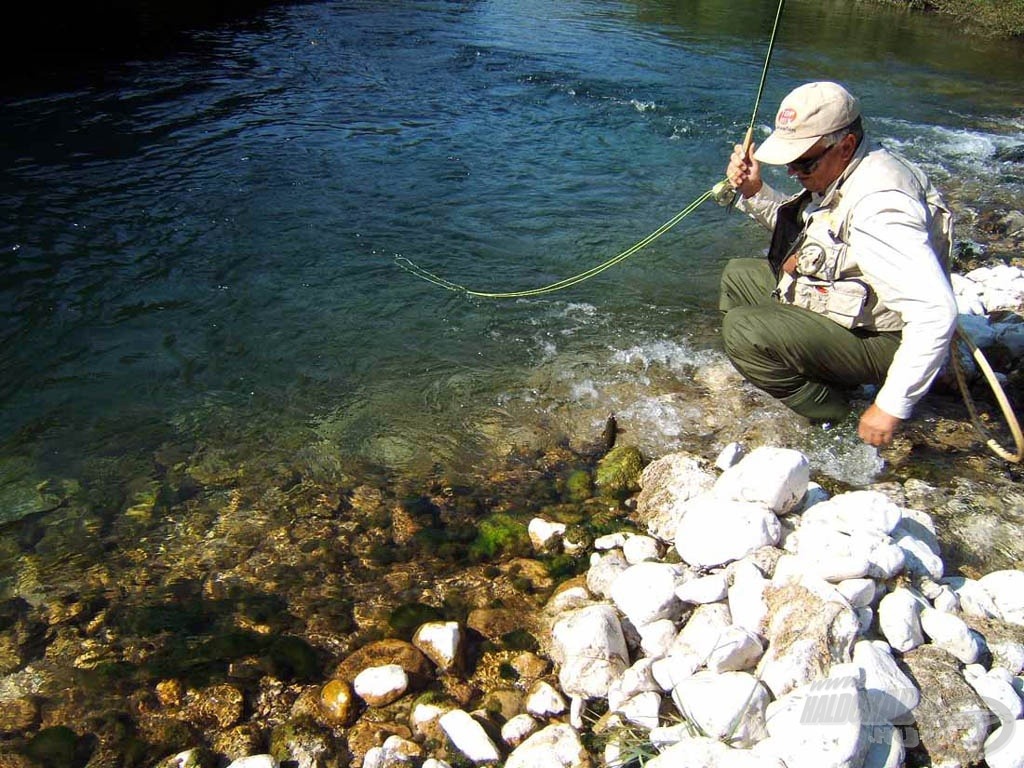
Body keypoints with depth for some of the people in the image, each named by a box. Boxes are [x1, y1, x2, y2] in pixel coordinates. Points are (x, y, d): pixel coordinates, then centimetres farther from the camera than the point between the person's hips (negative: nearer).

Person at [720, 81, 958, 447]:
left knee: (742, 329, -29)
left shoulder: (879, 205, -31)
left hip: (874, 339, -10)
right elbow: (799, 229, 21)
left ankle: (824, 405, -6)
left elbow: (936, 312, -36)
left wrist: (891, 407, -33)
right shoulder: (835, 170, 0)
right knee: (737, 275, 18)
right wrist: (754, 192, 1)